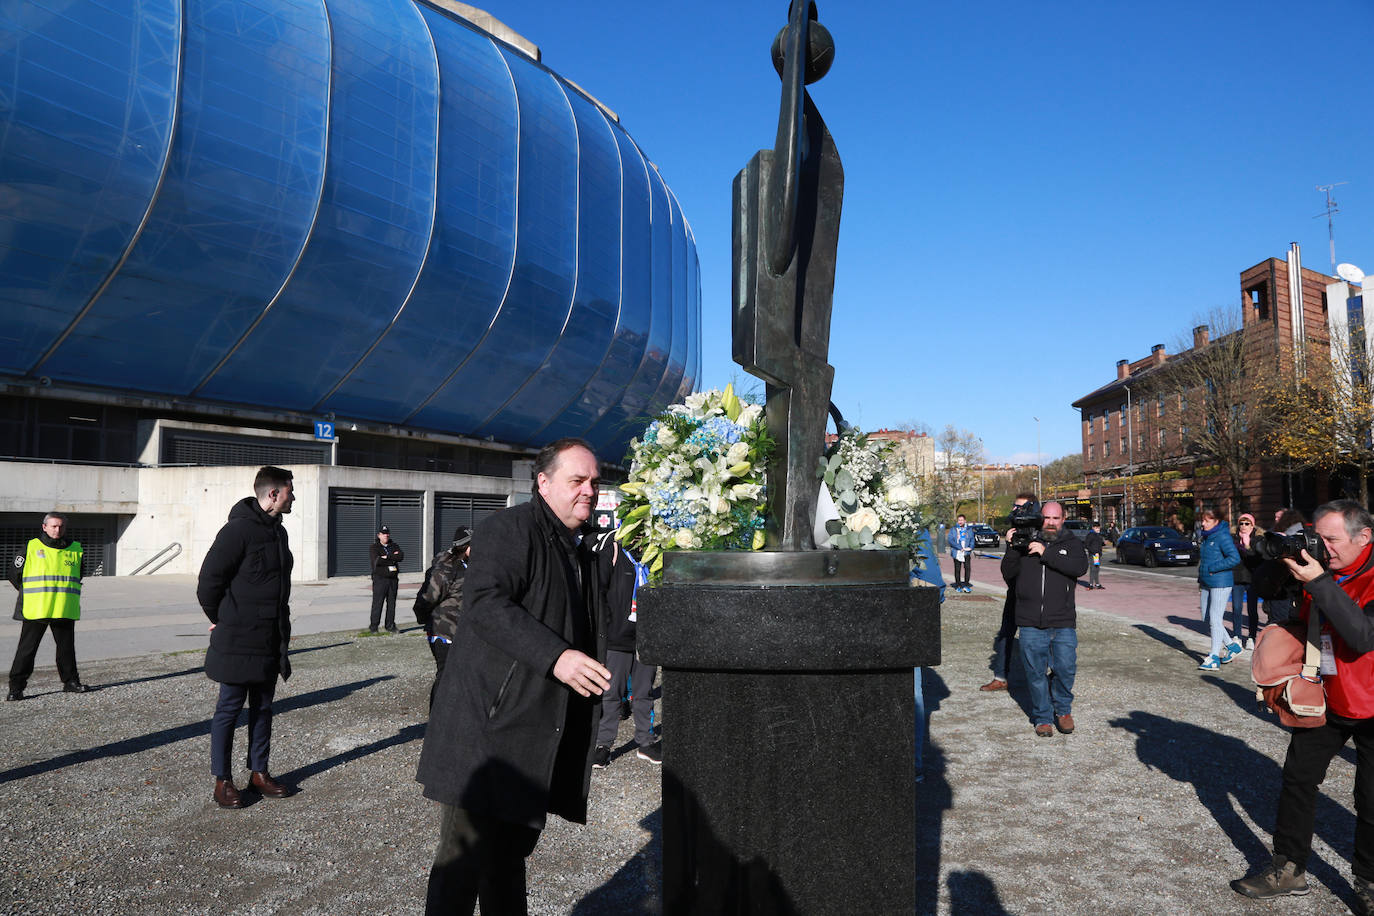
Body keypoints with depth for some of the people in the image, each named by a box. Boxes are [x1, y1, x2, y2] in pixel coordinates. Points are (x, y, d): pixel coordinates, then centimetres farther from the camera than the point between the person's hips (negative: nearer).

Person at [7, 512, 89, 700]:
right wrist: (31, 594, 8)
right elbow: (14, 573, 6)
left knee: (67, 647, 10)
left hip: (65, 611, 3)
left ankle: (71, 681, 20)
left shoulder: (75, 549, 8)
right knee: (27, 649, 0)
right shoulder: (31, 548, -1)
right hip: (35, 610, -3)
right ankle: (16, 687, 7)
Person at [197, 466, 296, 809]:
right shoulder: (239, 529, -16)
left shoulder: (278, 531, 12)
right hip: (239, 641, -8)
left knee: (262, 707, 15)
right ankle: (223, 780, 14)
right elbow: (209, 581, -15)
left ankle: (259, 772, 25)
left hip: (271, 639, 8)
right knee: (229, 708, 3)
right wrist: (220, 620, -3)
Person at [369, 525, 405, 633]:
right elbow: (377, 561, -16)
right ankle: (373, 626, 1)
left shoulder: (394, 546, 14)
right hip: (380, 578, -4)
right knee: (377, 603, -6)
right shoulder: (374, 547, 2)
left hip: (393, 579, 4)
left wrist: (387, 557, -14)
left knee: (391, 603, 7)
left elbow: (401, 556, -6)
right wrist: (393, 559, -9)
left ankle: (390, 626, 14)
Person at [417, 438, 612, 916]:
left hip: (534, 730, 9)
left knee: (512, 846, 18)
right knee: (468, 851, -3)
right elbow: (485, 604, -26)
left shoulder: (575, 549, 19)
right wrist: (554, 656, -33)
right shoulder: (509, 529, -11)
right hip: (487, 727, -9)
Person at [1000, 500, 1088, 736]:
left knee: (1066, 668, -4)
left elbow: (1080, 567, -11)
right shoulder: (1025, 541, 9)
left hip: (1063, 623, 0)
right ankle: (1041, 718, 20)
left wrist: (1046, 553, -18)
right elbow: (1008, 573, 8)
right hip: (1031, 623, 0)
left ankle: (1063, 709, 23)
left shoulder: (1071, 543, 9)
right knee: (1035, 672, 4)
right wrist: (1012, 549, -8)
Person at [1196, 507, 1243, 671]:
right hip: (1206, 584, 9)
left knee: (1215, 619, -6)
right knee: (1207, 618, 12)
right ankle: (1232, 645, 27)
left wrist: (1212, 568, -17)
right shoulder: (1206, 537, 14)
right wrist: (1200, 581, 18)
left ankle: (1214, 657, 0)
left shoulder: (1223, 536, -12)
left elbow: (1235, 558, -21)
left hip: (1220, 584, -9)